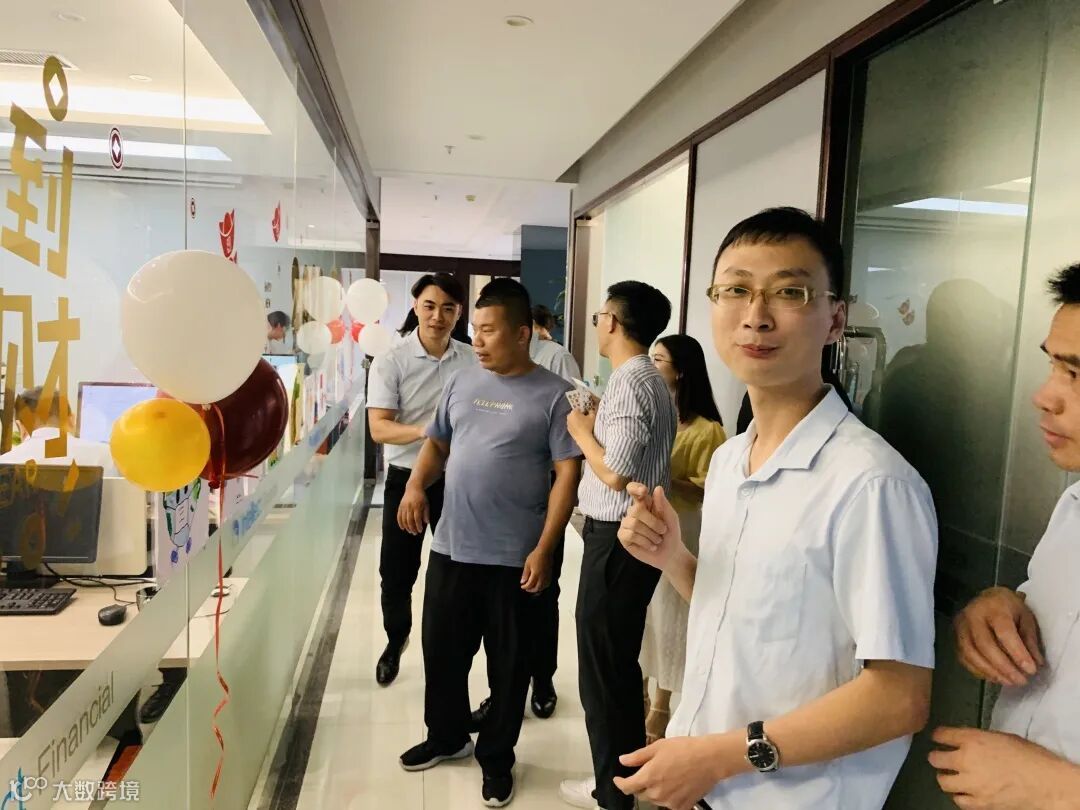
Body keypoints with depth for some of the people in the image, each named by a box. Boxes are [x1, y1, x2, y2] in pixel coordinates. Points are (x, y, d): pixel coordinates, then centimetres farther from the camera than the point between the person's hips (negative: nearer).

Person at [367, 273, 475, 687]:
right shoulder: (390, 362, -11)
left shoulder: (473, 361, -2)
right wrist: (427, 429, -33)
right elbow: (379, 428, -18)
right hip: (406, 477, -1)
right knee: (396, 570, 10)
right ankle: (396, 640, 38)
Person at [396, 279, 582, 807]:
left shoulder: (553, 395, -10)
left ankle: (496, 757, 32)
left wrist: (544, 549, -16)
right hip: (450, 547, 5)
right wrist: (416, 484, -5)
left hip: (513, 557, -5)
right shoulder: (462, 383, 6)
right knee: (442, 651, 18)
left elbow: (568, 473, -12)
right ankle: (447, 736, 42)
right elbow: (437, 442, 16)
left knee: (508, 663, 11)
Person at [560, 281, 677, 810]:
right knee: (620, 663, 20)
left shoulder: (629, 383, -18)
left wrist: (582, 432, -8)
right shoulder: (651, 380, 12)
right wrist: (598, 425, 12)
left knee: (601, 667, 5)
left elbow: (615, 473, -23)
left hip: (617, 540, -10)